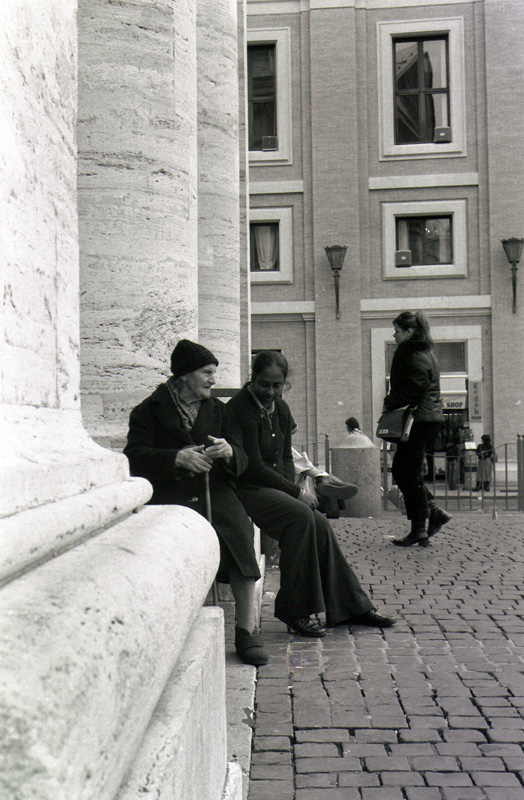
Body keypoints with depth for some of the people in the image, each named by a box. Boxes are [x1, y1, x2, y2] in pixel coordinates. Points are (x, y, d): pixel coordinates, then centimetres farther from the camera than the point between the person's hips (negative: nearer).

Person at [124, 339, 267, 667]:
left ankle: (247, 629, -23)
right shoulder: (150, 410, 12)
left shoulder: (219, 410, 23)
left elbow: (242, 460, 15)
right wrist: (177, 458, -17)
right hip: (169, 494, -2)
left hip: (215, 490, 2)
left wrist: (228, 452, -10)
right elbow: (135, 456, -1)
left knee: (239, 532, -29)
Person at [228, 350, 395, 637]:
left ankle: (350, 606, 0)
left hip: (276, 488, 8)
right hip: (246, 490, -8)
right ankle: (295, 611, -21)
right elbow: (253, 468, -18)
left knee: (319, 525, -11)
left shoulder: (281, 409, 13)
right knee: (300, 515, -29)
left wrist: (293, 491, 0)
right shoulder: (240, 409, -14)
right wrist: (297, 493, -15)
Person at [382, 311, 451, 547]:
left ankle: (419, 530, 2)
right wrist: (392, 403, 12)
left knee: (409, 474, -4)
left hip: (418, 420, -10)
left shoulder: (415, 355, -13)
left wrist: (391, 402, -12)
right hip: (430, 419, 10)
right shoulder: (423, 352, 19)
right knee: (400, 470, 14)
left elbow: (416, 387, -22)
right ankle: (434, 511, 12)